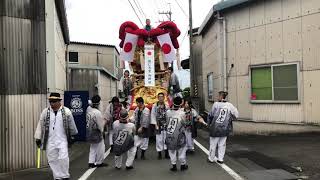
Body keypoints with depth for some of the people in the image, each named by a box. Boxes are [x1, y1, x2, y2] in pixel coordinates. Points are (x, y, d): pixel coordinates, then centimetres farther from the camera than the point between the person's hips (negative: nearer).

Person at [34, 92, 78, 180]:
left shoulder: (66, 111, -3)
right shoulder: (45, 112, 2)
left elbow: (71, 125, 5)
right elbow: (40, 125, 6)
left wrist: (72, 137, 11)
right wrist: (38, 138, 5)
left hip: (62, 140, -2)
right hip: (50, 141, 3)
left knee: (63, 158, -7)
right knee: (52, 160, 8)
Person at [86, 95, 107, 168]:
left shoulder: (88, 109, -6)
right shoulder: (97, 113, -29)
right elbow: (100, 125, -20)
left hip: (89, 131, 8)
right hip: (96, 133, -7)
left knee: (93, 147, 22)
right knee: (100, 148, 12)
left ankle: (91, 162, 23)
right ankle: (99, 162, 25)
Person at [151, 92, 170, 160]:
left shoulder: (167, 106, 4)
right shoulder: (155, 106, -1)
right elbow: (153, 115, -2)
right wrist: (155, 124, -8)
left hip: (166, 125, 2)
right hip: (158, 125, -2)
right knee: (159, 139, 1)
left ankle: (166, 153, 16)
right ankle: (159, 153, 13)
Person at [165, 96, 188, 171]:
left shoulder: (168, 112, -12)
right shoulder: (182, 113, -19)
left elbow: (167, 122, 0)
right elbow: (183, 123, -4)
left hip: (169, 135, 2)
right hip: (179, 135, -2)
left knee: (172, 151, 15)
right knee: (181, 150, 15)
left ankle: (174, 165, 21)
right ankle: (183, 165, 26)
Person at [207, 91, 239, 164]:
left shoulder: (216, 104, -13)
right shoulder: (229, 105, -5)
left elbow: (211, 115, -7)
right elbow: (236, 115, -1)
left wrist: (209, 123, 8)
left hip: (215, 128, -3)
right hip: (225, 128, 3)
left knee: (213, 144, 11)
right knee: (222, 144, 16)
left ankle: (211, 158, 23)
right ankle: (220, 159, 21)